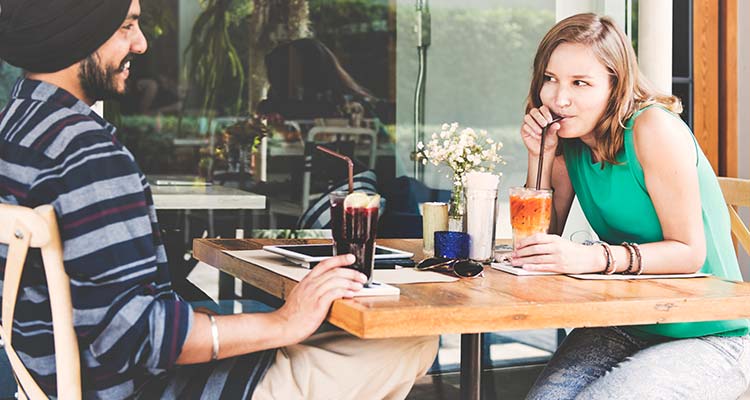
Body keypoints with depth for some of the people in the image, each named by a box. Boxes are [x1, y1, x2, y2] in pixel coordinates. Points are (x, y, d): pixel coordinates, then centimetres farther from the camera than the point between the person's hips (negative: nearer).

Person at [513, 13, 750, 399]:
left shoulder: (654, 129, -18)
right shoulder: (570, 140, 4)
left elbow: (690, 251, -19)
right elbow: (543, 237, 6)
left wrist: (594, 257, -33)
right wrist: (540, 156, -6)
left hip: (709, 340, -5)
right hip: (625, 329, 6)